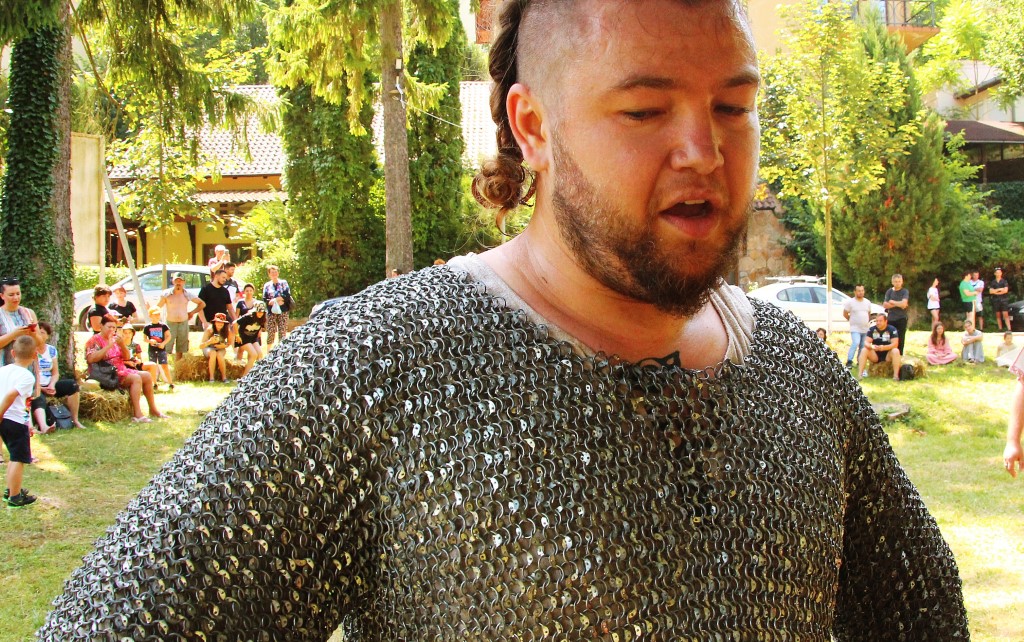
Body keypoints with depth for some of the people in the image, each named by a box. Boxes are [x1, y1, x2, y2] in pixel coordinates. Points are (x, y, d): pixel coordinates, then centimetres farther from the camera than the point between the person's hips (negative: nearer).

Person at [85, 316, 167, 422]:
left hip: (121, 371, 8)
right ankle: (137, 414, -35)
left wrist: (122, 345, -10)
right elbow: (91, 359, -24)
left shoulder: (115, 338, 14)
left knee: (147, 376, 0)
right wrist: (108, 346, -23)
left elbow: (126, 357, 10)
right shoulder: (95, 340, -7)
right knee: (136, 378, -26)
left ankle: (153, 409, 7)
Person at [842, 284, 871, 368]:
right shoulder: (850, 302, -5)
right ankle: (849, 361, -21)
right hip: (855, 329, -5)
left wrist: (868, 322, 13)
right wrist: (852, 320, 4)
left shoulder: (867, 302, 10)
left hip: (865, 329, 5)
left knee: (863, 346, 7)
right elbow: (845, 314, 1)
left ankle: (860, 362, 16)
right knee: (855, 343, -22)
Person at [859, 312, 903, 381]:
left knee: (896, 351, -32)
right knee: (864, 350, -24)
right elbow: (866, 343, -10)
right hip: (875, 355, 2)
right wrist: (871, 346, -35)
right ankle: (860, 374, -28)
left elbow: (895, 344, -19)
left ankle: (896, 375, -35)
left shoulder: (892, 329, -9)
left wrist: (883, 348, -36)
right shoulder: (872, 329, -2)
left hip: (888, 355, -2)